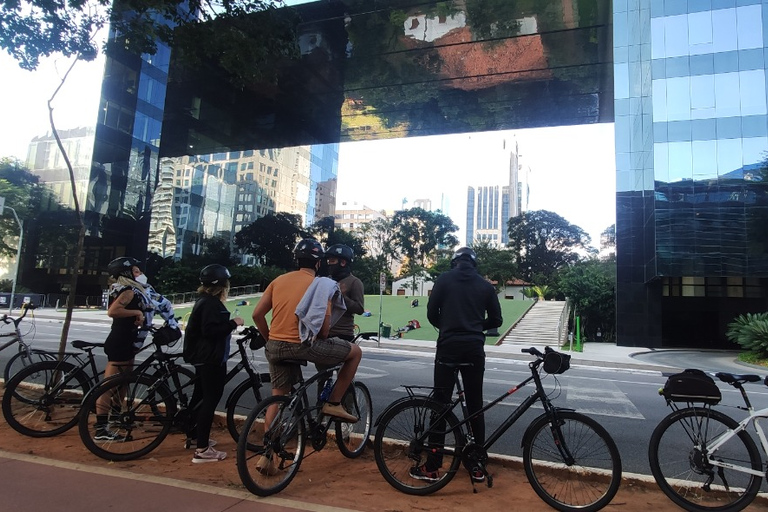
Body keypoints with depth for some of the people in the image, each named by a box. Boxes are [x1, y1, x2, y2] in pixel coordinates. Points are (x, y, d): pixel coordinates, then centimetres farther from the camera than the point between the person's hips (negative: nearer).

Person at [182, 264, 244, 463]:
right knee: (211, 400, -8)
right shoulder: (211, 303, -19)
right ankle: (202, 450, -5)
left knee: (201, 396, 22)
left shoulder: (205, 300, 14)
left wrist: (229, 324, 16)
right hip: (210, 359, -11)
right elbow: (210, 330, -28)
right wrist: (233, 323, -19)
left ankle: (193, 434, 37)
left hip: (203, 357, 11)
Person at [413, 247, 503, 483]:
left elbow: (431, 313, 0)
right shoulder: (485, 285, 9)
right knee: (475, 406, 11)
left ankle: (432, 467, 5)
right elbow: (496, 320, 10)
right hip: (474, 349, 3)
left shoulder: (444, 279, 3)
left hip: (448, 346, -2)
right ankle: (478, 466, 17)